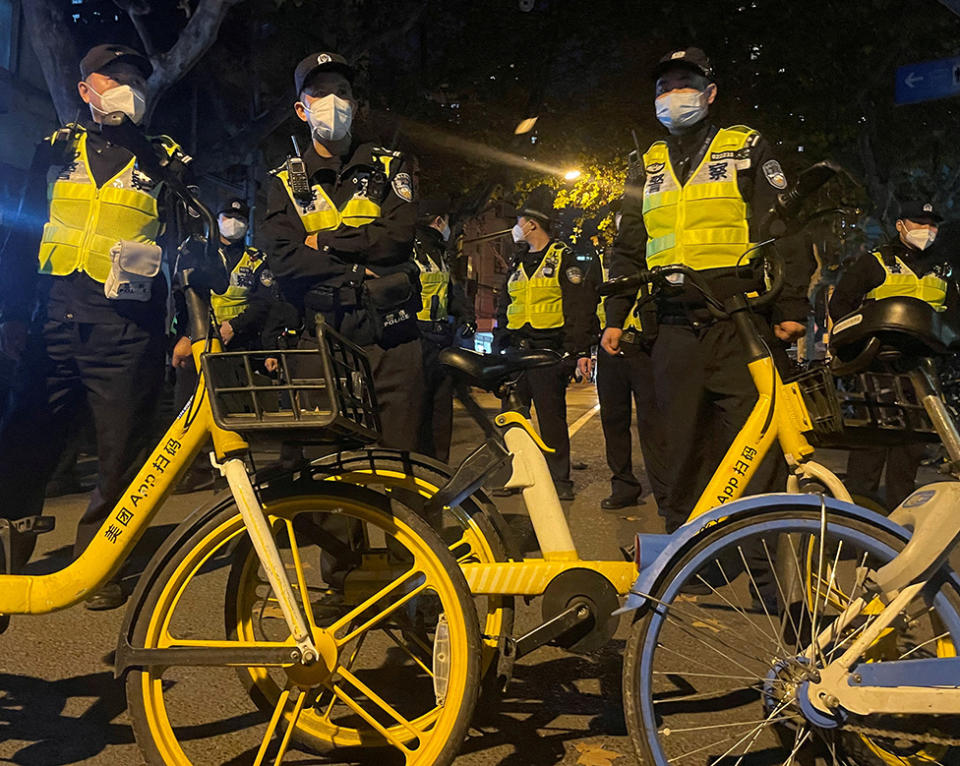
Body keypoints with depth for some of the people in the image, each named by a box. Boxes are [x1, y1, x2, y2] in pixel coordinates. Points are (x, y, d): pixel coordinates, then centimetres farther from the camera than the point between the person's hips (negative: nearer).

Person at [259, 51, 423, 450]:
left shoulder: (390, 166, 12)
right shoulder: (286, 182, 13)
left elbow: (399, 235, -6)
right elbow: (281, 258, -3)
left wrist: (324, 241, -4)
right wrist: (358, 273, -12)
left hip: (390, 338, 0)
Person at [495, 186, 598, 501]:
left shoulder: (563, 258, 0)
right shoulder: (517, 264, 20)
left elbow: (580, 307, -6)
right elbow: (503, 309, 24)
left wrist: (581, 350, -14)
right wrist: (499, 349, 17)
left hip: (549, 351, -6)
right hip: (516, 350, 6)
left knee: (551, 416, -3)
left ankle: (559, 478, 6)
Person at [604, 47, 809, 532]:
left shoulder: (746, 149, 10)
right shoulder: (646, 168, 20)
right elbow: (628, 250, 21)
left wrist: (792, 307, -7)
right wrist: (615, 318, 12)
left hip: (741, 326, -3)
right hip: (674, 332, 3)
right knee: (681, 446, 6)